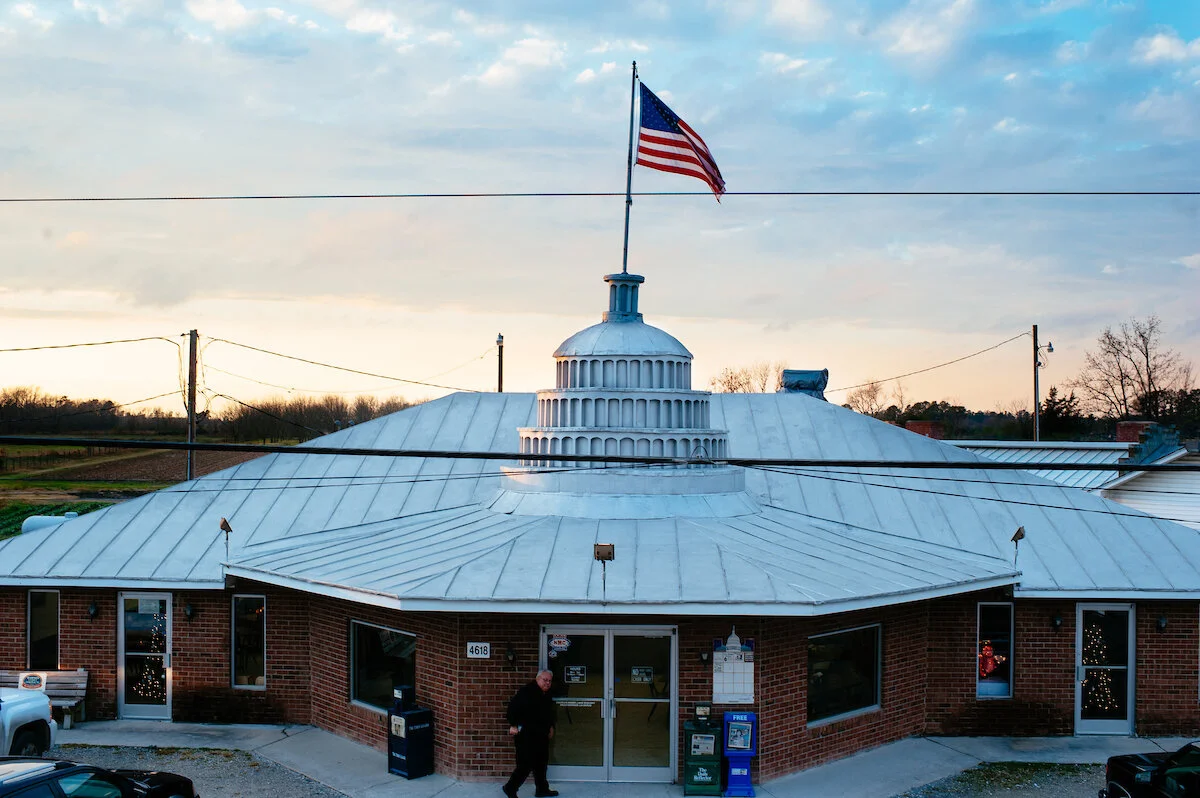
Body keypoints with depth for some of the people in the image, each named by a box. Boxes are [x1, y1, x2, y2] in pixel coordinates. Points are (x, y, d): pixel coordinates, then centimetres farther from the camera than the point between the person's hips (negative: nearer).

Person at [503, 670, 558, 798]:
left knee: (541, 763, 14)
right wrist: (513, 725, -22)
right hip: (526, 735, -9)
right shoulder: (527, 691, -16)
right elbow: (513, 706, -20)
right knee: (526, 764, -9)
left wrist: (551, 726, 21)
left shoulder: (547, 695, 12)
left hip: (541, 735, 9)